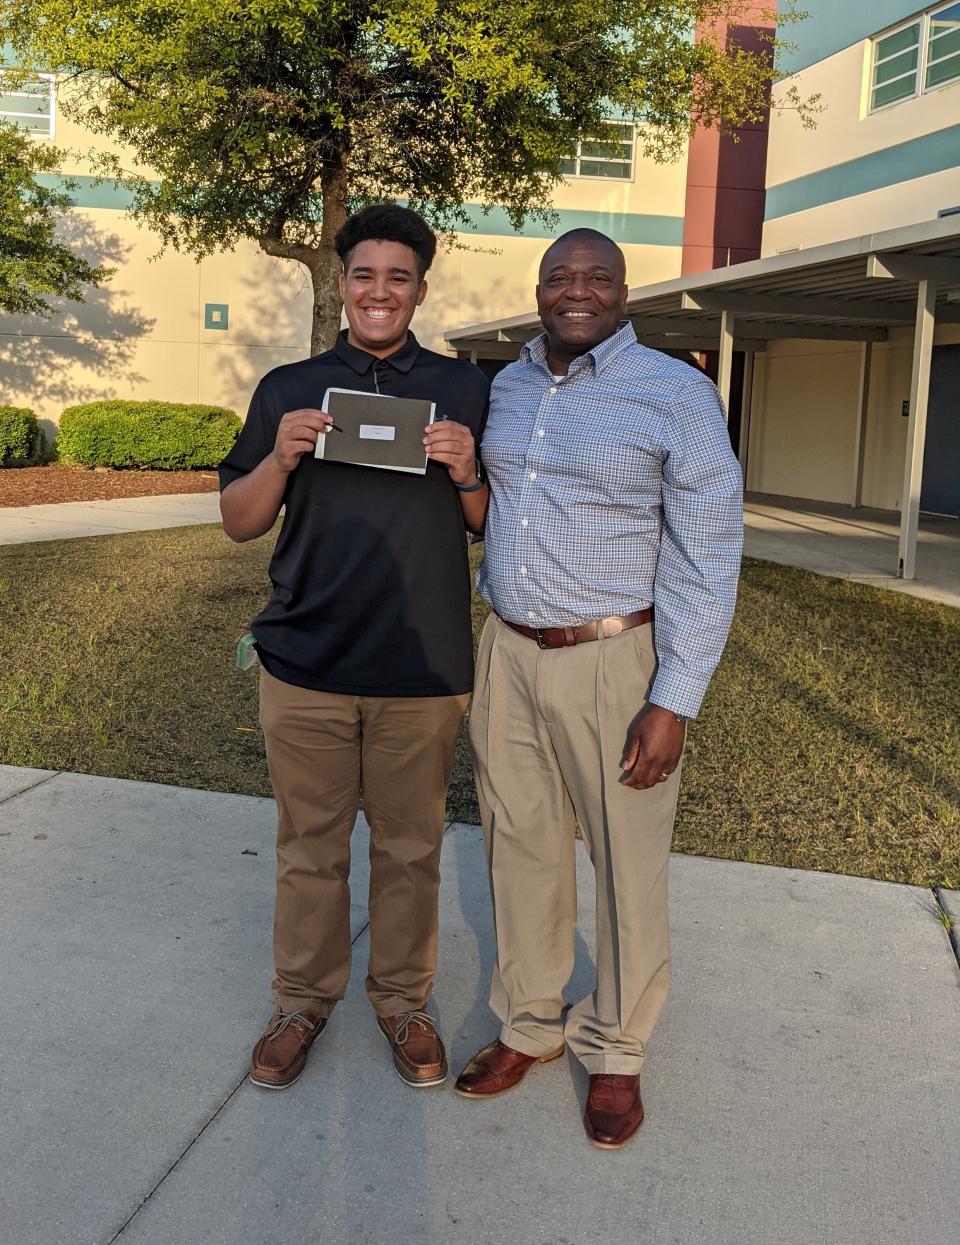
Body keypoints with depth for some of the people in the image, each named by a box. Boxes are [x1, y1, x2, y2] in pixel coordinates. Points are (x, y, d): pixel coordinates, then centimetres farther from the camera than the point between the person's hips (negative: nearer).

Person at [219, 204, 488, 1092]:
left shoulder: (466, 389, 5)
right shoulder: (289, 389, 6)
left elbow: (492, 526, 8)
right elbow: (238, 522, 7)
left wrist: (467, 474, -13)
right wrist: (280, 458, -12)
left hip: (423, 669, 0)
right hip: (307, 666, 1)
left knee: (409, 848, 12)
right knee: (309, 846, 12)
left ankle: (403, 999, 31)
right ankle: (304, 999, 31)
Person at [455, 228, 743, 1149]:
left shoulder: (677, 394, -8)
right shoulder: (505, 390, 8)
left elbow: (707, 552, -10)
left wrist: (674, 700, -15)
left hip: (614, 661, -4)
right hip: (508, 652, 5)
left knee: (628, 865, 6)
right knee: (520, 848, 14)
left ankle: (615, 1053, 27)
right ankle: (528, 1023, 33)